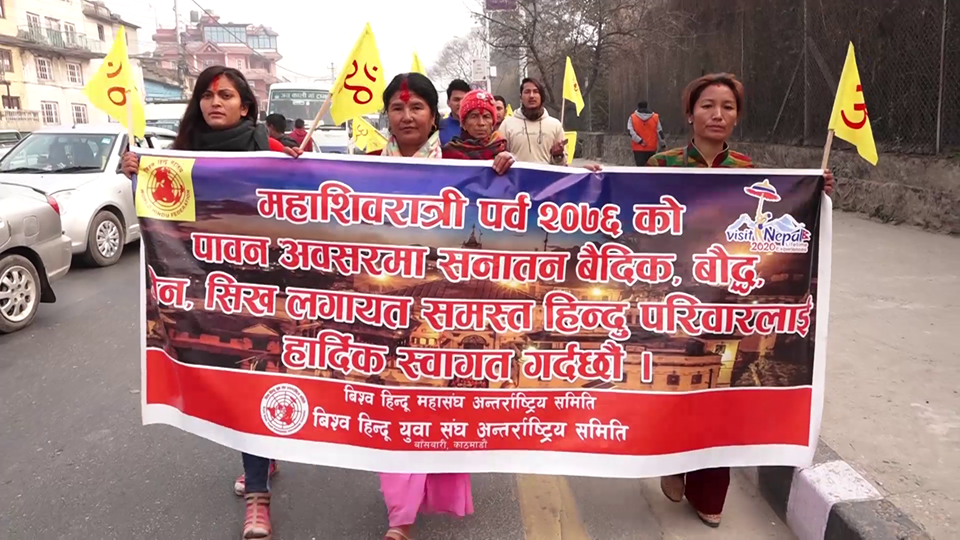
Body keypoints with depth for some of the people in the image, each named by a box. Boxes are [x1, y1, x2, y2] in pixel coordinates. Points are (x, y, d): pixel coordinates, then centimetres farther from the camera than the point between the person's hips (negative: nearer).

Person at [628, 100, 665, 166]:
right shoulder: (655, 117, 2)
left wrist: (640, 141, -12)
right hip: (651, 148, 1)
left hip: (638, 149, -1)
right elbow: (660, 132, 3)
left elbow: (630, 132, -11)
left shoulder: (632, 117, 0)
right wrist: (663, 145, 11)